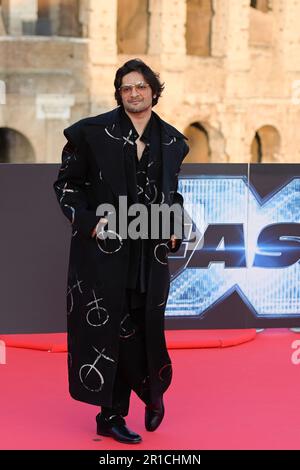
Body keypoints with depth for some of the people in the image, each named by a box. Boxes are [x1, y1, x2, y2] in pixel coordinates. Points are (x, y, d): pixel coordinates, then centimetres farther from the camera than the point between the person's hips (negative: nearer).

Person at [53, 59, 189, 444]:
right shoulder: (93, 132, -3)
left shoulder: (170, 140, 9)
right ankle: (110, 415, 10)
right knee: (108, 326, 0)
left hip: (150, 251, 3)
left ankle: (153, 389, 31)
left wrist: (175, 230, 4)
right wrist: (89, 221, -12)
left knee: (144, 325, 5)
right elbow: (66, 183, 0)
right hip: (104, 247, -3)